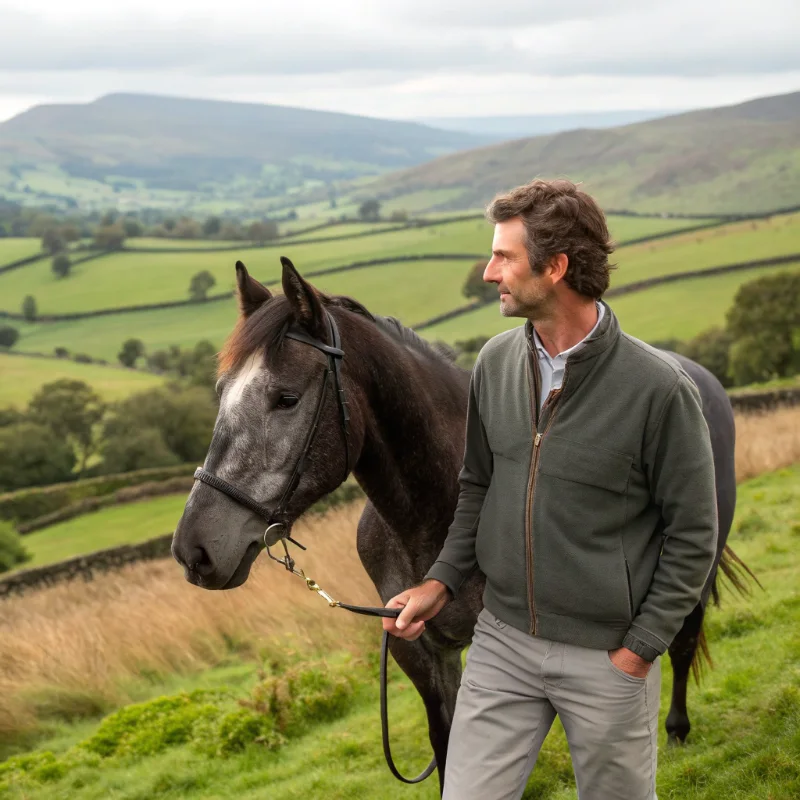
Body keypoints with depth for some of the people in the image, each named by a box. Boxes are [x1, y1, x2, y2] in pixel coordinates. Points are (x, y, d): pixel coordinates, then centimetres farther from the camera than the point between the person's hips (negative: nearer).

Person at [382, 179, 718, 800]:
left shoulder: (658, 387, -18)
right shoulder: (496, 363, -1)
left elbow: (692, 537, -10)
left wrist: (639, 650, -11)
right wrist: (441, 583, 1)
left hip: (607, 657, -4)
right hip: (501, 641, 4)